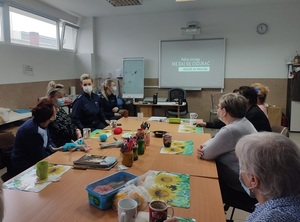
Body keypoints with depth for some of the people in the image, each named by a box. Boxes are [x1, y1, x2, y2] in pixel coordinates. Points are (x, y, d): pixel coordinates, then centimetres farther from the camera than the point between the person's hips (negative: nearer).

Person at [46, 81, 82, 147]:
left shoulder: (59, 109, 11)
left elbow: (70, 122, 15)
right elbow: (61, 131, -17)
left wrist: (77, 130, -3)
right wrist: (76, 135, -8)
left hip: (68, 142, 8)